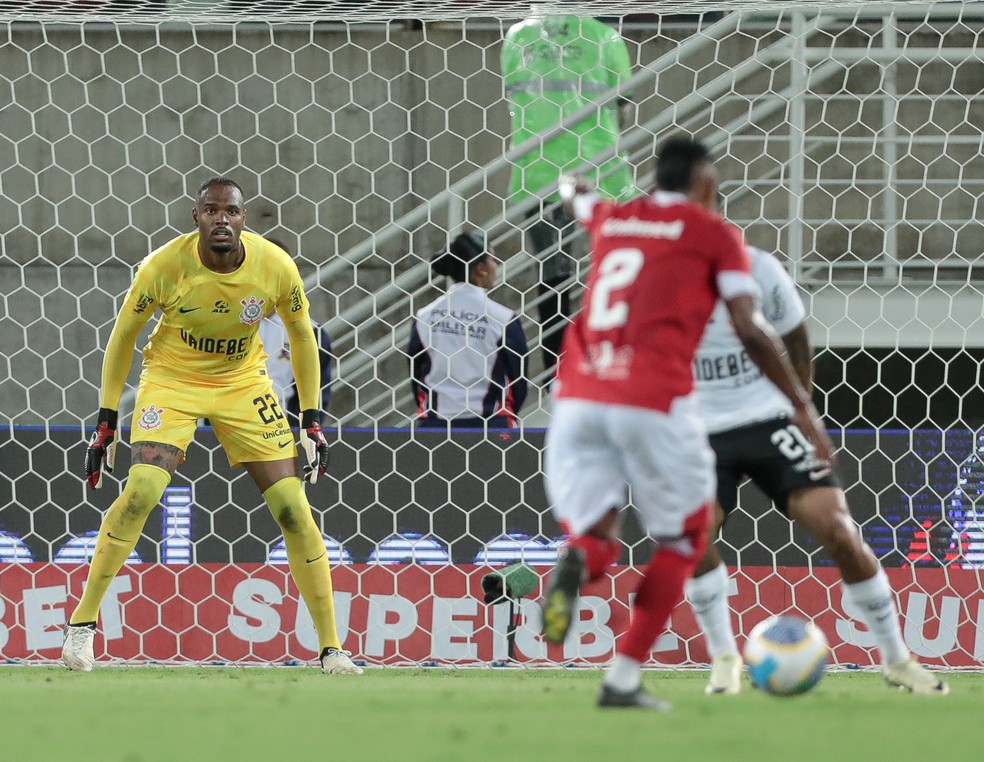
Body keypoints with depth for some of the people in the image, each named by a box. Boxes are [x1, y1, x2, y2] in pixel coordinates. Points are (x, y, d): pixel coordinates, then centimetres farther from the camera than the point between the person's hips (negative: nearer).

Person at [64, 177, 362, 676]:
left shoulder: (275, 266, -18)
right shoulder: (164, 266, -22)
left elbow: (301, 334, 1)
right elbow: (122, 336, -7)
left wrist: (311, 420, 0)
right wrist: (105, 421, -6)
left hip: (243, 383, 2)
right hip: (172, 378, -2)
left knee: (293, 508, -7)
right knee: (141, 490, -24)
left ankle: (331, 648, 2)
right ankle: (81, 624, -10)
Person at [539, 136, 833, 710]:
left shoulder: (611, 220, 22)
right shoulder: (715, 235, 9)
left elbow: (576, 195, 47)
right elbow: (751, 331, 0)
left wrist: (575, 189, 72)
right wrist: (802, 406, 8)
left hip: (577, 398, 4)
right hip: (654, 403, -4)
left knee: (593, 536, 12)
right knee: (682, 541, 15)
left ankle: (577, 563, -27)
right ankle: (624, 679, 5)